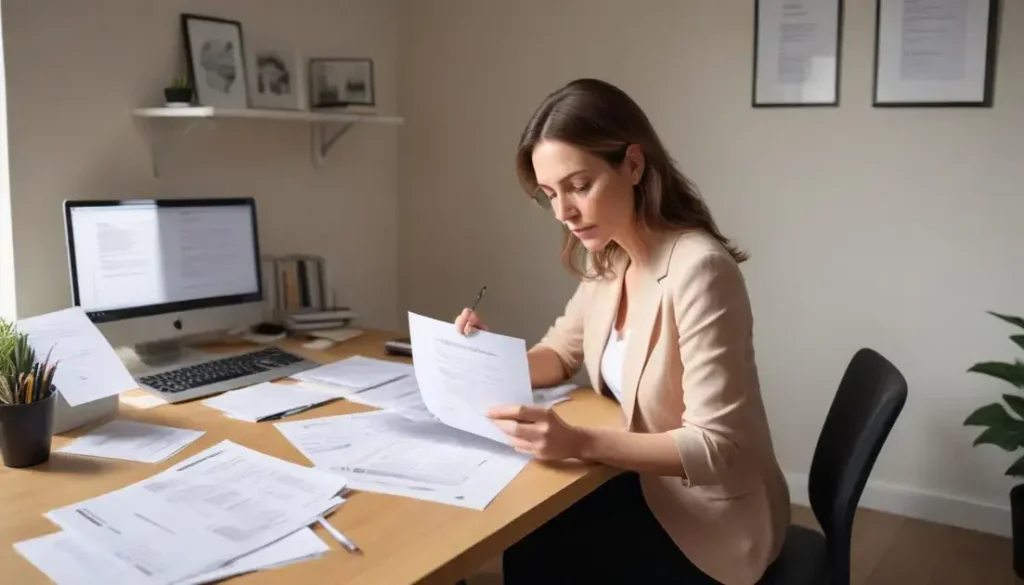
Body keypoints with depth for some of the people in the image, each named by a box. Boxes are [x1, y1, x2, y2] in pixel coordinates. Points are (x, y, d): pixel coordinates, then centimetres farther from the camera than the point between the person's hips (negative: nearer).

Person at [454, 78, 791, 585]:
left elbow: (717, 446, -26)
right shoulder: (608, 259, -2)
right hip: (650, 485, 7)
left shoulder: (698, 269, -27)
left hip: (711, 518, -6)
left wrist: (579, 442, -38)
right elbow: (561, 353, 10)